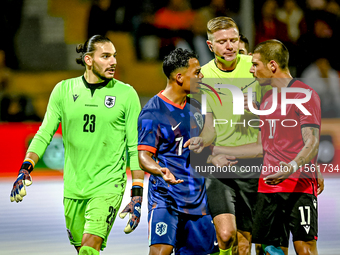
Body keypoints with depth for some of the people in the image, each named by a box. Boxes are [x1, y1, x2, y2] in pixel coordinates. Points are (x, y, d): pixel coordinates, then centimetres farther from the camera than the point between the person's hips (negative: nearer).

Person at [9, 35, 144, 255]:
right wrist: (26, 167, -7)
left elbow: (136, 147, -1)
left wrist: (137, 195, -6)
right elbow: (45, 134, 8)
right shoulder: (64, 90, 3)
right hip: (73, 187, 3)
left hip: (109, 184, -3)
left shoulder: (126, 94, -3)